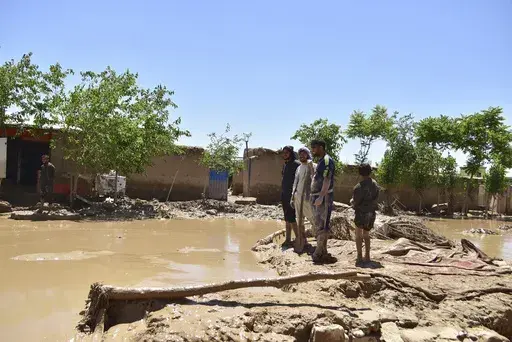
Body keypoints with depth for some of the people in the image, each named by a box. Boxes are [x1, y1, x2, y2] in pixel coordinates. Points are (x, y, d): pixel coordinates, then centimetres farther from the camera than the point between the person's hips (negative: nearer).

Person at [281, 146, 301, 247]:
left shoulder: (296, 164, -11)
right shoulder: (285, 164, 14)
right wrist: (282, 194, 17)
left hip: (292, 194, -8)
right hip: (284, 194, 8)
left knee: (291, 217, -8)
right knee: (287, 218, 10)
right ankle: (288, 239, 17)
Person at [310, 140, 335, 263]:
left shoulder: (327, 160, -12)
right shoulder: (320, 161, 18)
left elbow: (327, 180, -21)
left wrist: (321, 197, -27)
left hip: (324, 197, -10)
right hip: (317, 197, 10)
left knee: (321, 226, -8)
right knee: (318, 225, 13)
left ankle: (319, 253, -5)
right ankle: (322, 252, 21)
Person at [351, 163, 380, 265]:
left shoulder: (359, 187, -19)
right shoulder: (375, 184, -1)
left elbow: (355, 203, -15)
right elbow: (376, 199, 7)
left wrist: (351, 201, 6)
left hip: (361, 213, -5)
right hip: (371, 213, 5)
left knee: (358, 235, 8)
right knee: (366, 235, 18)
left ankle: (360, 257, 4)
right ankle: (367, 256, 19)